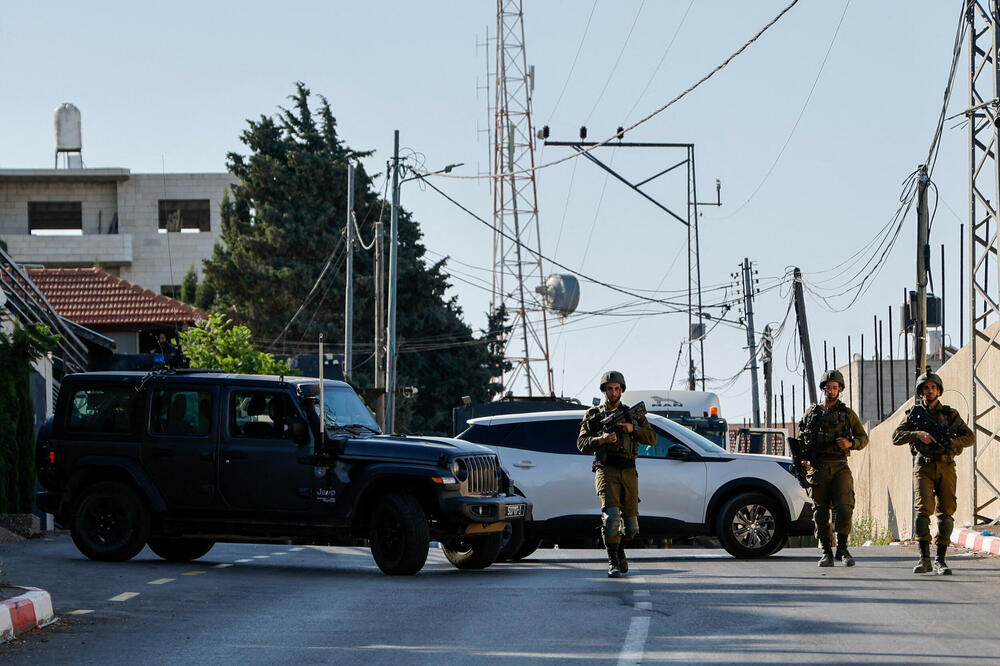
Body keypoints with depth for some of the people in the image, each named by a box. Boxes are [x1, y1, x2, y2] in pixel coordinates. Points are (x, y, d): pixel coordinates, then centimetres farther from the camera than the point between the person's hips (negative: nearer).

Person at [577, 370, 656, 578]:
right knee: (611, 514, -21)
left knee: (631, 521, 3)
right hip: (606, 470, -3)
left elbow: (652, 438, 7)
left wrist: (633, 428, -11)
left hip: (629, 473, 3)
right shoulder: (593, 415, 11)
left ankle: (620, 549, 32)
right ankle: (613, 562, -17)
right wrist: (601, 439, -13)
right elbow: (581, 443, 6)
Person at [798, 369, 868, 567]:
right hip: (817, 468, 2)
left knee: (844, 508, -15)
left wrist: (850, 443, -10)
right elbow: (801, 440, 21)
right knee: (820, 512, 0)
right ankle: (826, 552, 8)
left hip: (839, 467, -2)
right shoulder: (811, 414, 14)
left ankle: (842, 549, -2)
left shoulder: (847, 413, 9)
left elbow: (863, 437, 12)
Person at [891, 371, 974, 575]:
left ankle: (940, 560, 2)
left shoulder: (950, 414, 11)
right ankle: (924, 559, -14)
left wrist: (952, 442, -10)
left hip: (946, 468, 1)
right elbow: (896, 437, 0)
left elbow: (970, 437, 9)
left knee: (946, 511, -3)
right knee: (923, 509, -14)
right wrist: (918, 434, -15)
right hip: (924, 467, -1)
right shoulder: (914, 414, 9)